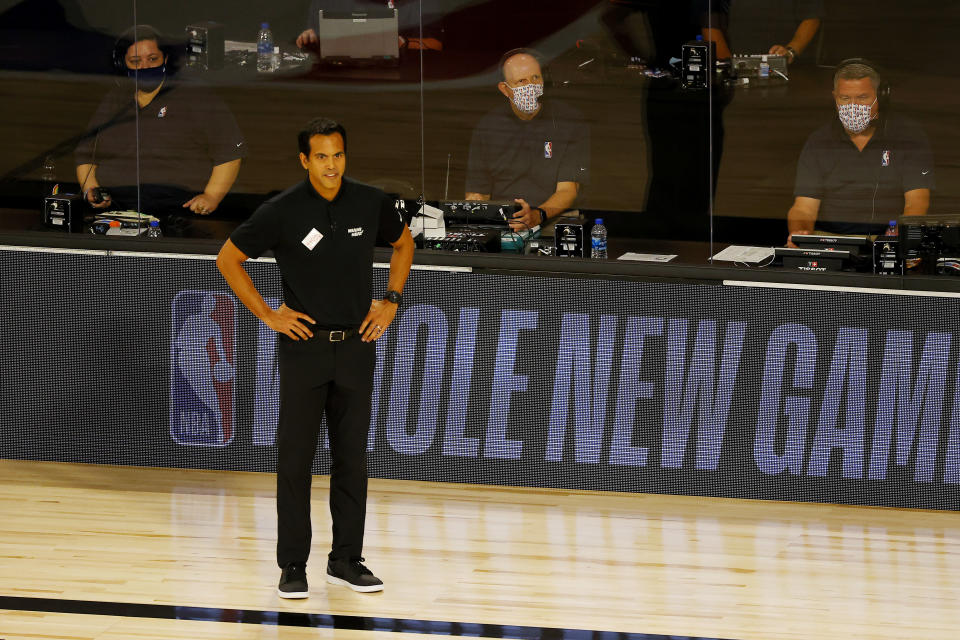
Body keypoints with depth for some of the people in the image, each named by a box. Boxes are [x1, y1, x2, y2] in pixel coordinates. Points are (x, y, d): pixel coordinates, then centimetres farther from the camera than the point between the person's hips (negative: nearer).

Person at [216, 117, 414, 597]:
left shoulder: (370, 203, 0)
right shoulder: (282, 212, -9)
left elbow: (403, 242, 20)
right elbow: (228, 259, 0)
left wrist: (391, 300, 8)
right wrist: (267, 315, -4)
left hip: (356, 345, 3)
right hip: (304, 345, -3)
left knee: (352, 458, 7)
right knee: (295, 458, -1)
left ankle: (346, 559, 15)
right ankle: (293, 566, 4)